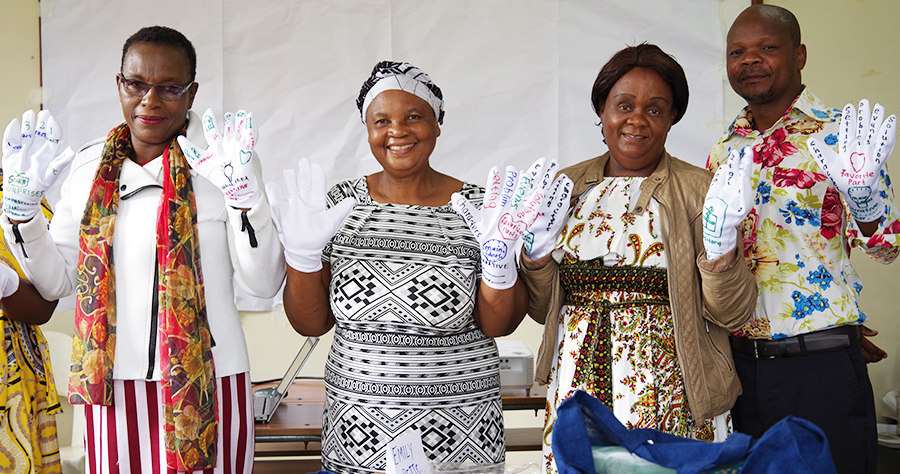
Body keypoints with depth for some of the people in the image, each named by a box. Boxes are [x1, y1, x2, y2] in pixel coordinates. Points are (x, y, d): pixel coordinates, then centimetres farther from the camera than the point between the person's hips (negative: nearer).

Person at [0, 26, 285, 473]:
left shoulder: (220, 163, -5)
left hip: (207, 381, -3)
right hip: (112, 382, 3)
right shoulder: (90, 166, 7)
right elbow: (56, 281, 10)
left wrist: (243, 193, -22)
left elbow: (264, 283, -11)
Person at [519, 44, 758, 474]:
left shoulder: (699, 190, -1)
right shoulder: (567, 186, 8)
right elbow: (542, 308, 10)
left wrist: (720, 249, -20)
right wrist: (535, 253, -7)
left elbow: (731, 314, -4)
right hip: (577, 393, 3)